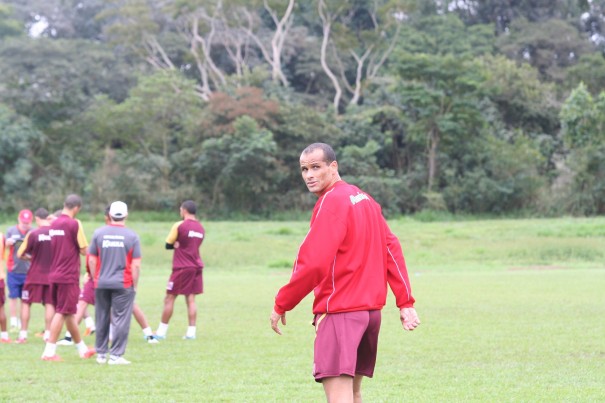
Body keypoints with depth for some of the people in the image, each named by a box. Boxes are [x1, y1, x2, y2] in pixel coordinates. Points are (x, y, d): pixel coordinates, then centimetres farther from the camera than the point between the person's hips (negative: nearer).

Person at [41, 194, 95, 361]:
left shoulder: (54, 224, 10)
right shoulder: (74, 224, -13)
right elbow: (84, 250, -11)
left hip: (55, 275, 8)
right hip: (69, 277, -8)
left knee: (69, 313, 14)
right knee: (62, 313, -3)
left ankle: (82, 349, 27)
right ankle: (49, 352, -6)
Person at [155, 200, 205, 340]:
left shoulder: (179, 225, -9)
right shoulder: (201, 228, 10)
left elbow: (168, 245, -3)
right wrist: (179, 245, 7)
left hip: (181, 268, -6)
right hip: (196, 267, 6)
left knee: (169, 299, 2)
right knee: (191, 299, 5)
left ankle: (161, 332, 4)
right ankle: (191, 332, -1)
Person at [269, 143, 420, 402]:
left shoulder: (331, 202, -12)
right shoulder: (364, 199, 14)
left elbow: (313, 264, -18)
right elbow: (392, 250, 13)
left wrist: (281, 305, -8)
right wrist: (405, 302, 12)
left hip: (339, 311, -9)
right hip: (370, 308, 9)